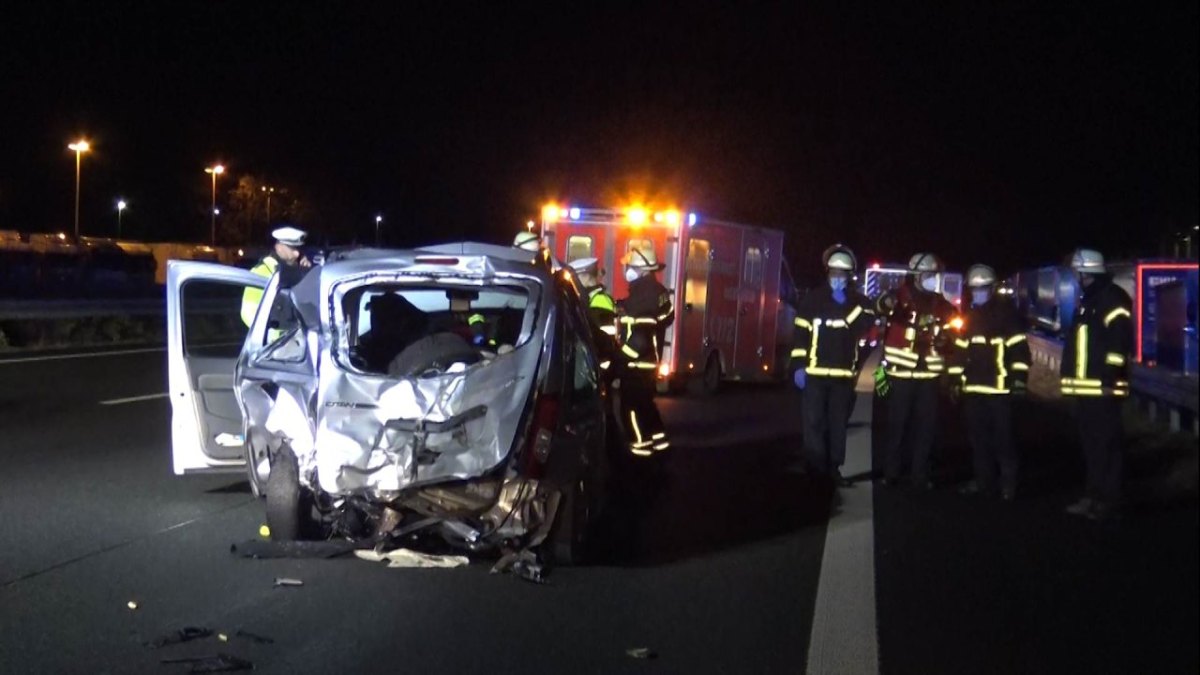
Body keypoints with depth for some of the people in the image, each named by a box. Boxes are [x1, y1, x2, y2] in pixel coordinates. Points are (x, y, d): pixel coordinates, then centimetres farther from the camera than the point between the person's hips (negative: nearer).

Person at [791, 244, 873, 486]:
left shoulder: (858, 302, 8)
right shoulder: (814, 299, 1)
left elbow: (864, 329, -9)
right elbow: (800, 333, 0)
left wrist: (845, 304, -16)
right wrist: (799, 366, -6)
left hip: (844, 375, 2)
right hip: (815, 373, -2)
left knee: (838, 423, 7)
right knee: (814, 422, -5)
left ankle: (834, 468, 14)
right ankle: (816, 468, 2)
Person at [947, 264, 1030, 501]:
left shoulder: (1006, 313, -3)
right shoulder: (968, 317, 16)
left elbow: (1019, 348, -7)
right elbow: (960, 349, 20)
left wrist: (1020, 377, -13)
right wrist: (955, 377, 15)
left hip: (999, 387, -6)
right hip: (973, 387, 6)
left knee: (1002, 437, -4)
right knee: (977, 437, 10)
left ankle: (1008, 483, 2)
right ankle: (983, 481, 18)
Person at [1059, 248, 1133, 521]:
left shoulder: (1113, 299, -9)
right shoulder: (1087, 301, 21)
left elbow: (1119, 340, -19)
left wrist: (1110, 375, -23)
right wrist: (1071, 378, 24)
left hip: (1103, 386, -10)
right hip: (1086, 386, 10)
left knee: (1106, 444, -7)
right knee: (1091, 443, 12)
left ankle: (1108, 499, -5)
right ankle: (1093, 496, 18)